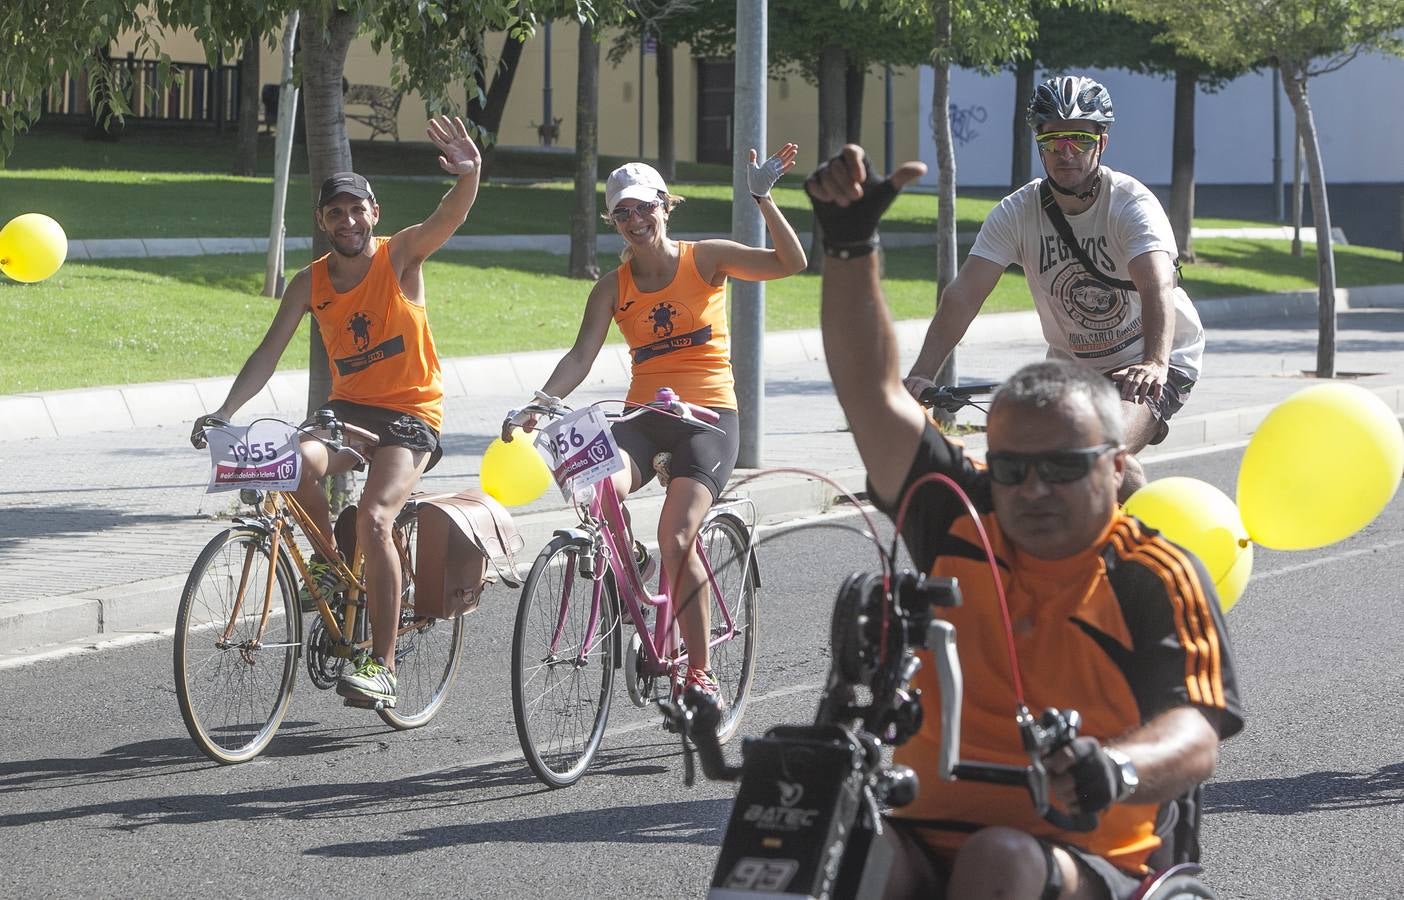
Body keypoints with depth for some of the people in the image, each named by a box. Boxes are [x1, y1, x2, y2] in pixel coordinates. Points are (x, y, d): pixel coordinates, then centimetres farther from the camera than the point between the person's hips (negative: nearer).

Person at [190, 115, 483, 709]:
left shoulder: (401, 256, -7)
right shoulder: (310, 283, 2)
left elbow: (451, 215, -25)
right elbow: (269, 354, -1)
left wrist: (469, 175, -47)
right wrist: (225, 411, -15)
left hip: (411, 414, -4)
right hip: (350, 407, 4)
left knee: (374, 517, -25)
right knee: (301, 462, -31)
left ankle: (382, 665, -18)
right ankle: (328, 559, 0)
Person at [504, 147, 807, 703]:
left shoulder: (705, 259, 1)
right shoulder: (613, 287, 8)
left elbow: (790, 263, -9)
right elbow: (582, 355, -2)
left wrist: (763, 199, -20)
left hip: (709, 417, -3)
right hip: (644, 416, 3)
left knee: (676, 535, -21)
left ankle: (700, 670, -9)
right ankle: (630, 561, 1)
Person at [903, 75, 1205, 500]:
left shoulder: (1132, 203, -22)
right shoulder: (1017, 212, -12)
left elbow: (1158, 290, -38)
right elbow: (963, 294, -21)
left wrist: (1154, 364, -57)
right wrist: (921, 374, -35)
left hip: (1153, 363, -5)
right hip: (1072, 365, 5)